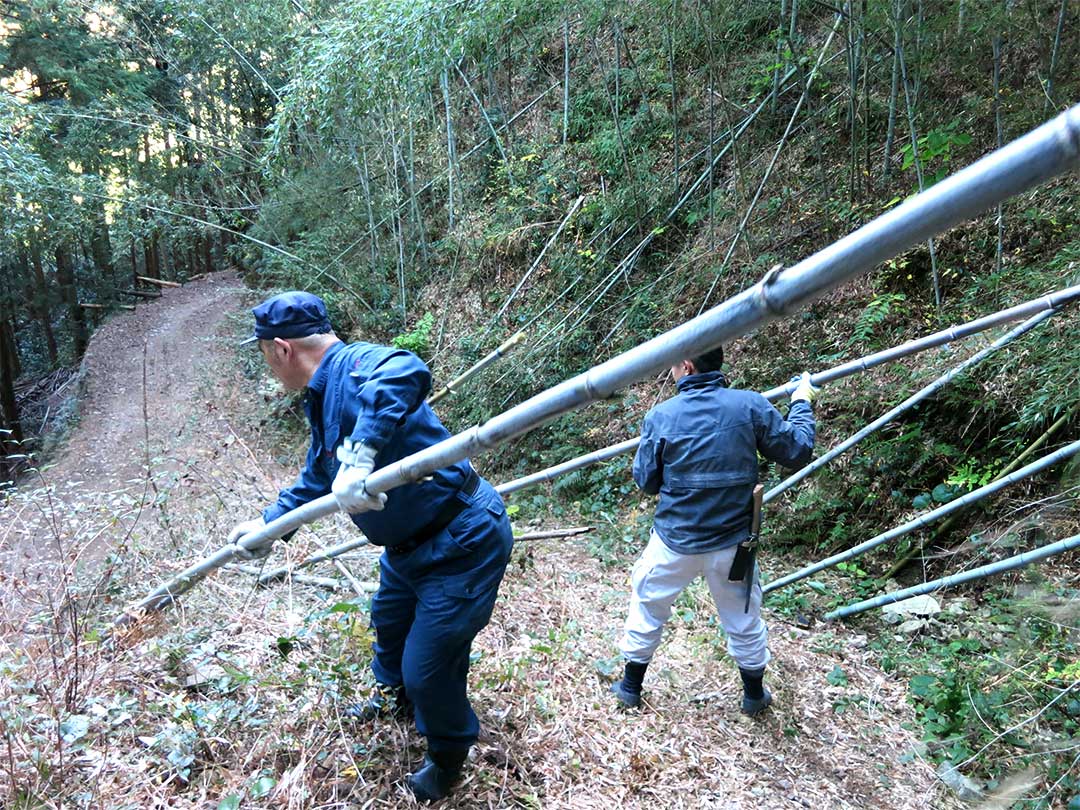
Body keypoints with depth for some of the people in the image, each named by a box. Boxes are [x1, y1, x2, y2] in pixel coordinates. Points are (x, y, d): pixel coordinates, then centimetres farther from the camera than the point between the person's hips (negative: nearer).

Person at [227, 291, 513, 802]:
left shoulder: (354, 366, -23)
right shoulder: (323, 397, 10)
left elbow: (406, 372, -49)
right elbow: (317, 481, 25)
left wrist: (360, 453, -53)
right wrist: (268, 522, 27)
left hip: (463, 544, -11)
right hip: (410, 544, 11)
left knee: (428, 668, 1)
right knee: (389, 622, 31)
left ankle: (449, 754, 33)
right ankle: (395, 697, 62)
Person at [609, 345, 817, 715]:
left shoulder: (660, 416, -15)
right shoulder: (751, 406, -13)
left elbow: (646, 481, -5)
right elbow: (797, 452, -2)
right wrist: (802, 403, 13)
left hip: (674, 542, -1)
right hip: (731, 543, 1)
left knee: (647, 608, 21)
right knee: (744, 618, 22)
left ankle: (630, 687, 35)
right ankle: (754, 694, 42)